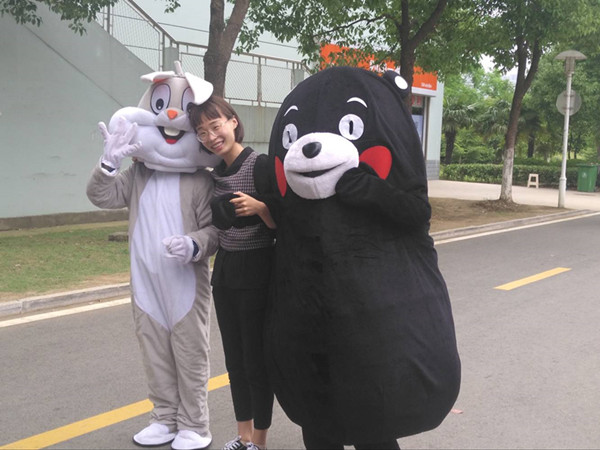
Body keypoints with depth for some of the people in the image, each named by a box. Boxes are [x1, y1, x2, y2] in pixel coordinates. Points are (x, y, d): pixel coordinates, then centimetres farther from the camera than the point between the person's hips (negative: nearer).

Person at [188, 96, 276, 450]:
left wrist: (259, 207, -31)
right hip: (224, 271, 7)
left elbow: (279, 224, -14)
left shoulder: (260, 165, -14)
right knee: (234, 360, 15)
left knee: (256, 361, 3)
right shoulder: (216, 173, 7)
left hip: (256, 273, -7)